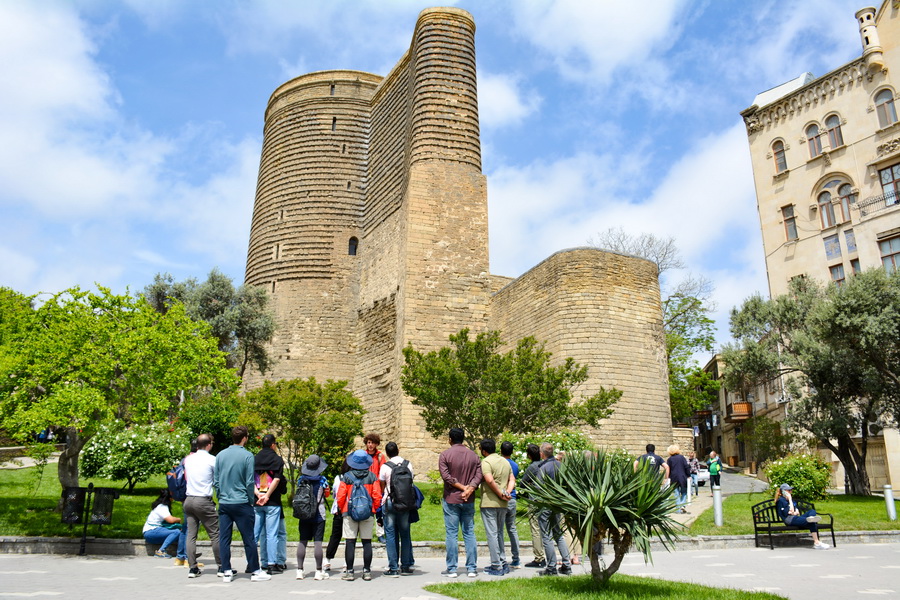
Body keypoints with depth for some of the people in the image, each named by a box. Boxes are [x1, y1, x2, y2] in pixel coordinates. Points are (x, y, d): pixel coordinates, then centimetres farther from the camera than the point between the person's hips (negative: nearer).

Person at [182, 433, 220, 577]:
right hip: (204, 501, -6)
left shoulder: (188, 459, 10)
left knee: (191, 535, 7)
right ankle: (221, 567, 5)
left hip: (189, 500, 6)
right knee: (215, 534, 1)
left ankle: (192, 568, 8)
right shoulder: (212, 459, -7)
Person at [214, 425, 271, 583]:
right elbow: (250, 482, -8)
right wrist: (252, 501, 3)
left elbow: (215, 481, 10)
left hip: (224, 503, 5)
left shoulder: (220, 455, 6)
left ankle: (227, 572, 13)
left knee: (224, 539, 8)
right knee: (249, 539, 3)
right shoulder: (247, 456, -8)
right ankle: (255, 571, 10)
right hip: (241, 503, -5)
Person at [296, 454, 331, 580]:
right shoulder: (322, 480, -8)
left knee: (302, 541, 8)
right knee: (317, 542, -1)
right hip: (318, 515, -3)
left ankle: (300, 570, 10)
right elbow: (327, 494, 6)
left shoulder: (301, 480, -2)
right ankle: (319, 572, 2)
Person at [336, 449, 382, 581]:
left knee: (350, 542, 3)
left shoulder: (346, 477, -3)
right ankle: (367, 571, 10)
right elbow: (377, 496, -2)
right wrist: (374, 509, 13)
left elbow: (340, 497, -4)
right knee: (367, 542, 7)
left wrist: (343, 510, 12)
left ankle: (349, 571, 5)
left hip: (350, 514, -1)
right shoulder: (372, 477, 0)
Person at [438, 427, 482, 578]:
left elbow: (446, 476, -13)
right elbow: (478, 475, -3)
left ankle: (451, 569, 5)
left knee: (451, 534, 2)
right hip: (469, 500, 3)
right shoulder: (473, 455, 7)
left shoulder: (445, 455, -4)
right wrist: (469, 489, -13)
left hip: (451, 499, -3)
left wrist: (463, 487, -11)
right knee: (469, 533, 8)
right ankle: (472, 568, 10)